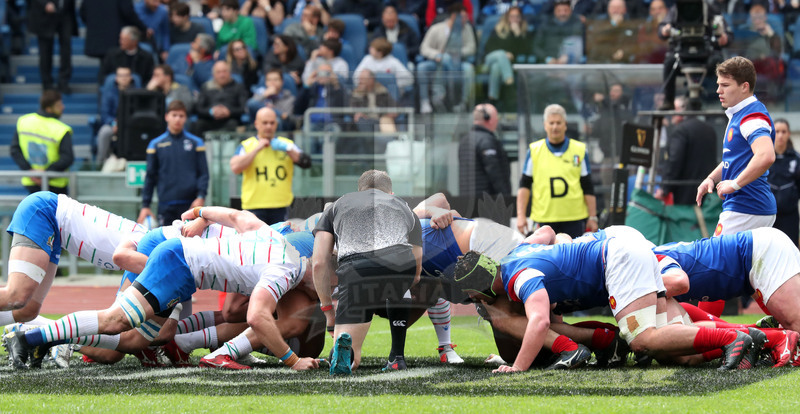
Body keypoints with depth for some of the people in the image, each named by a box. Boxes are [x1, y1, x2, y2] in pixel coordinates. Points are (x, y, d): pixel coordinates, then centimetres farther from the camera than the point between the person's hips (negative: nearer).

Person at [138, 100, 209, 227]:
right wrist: (145, 205, 6)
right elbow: (150, 176, 11)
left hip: (190, 203, -1)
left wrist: (201, 196, -10)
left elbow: (203, 173, 5)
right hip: (166, 205, 1)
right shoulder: (156, 144, 8)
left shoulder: (196, 143, 7)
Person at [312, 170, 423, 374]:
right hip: (401, 265, 1)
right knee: (398, 290, 41)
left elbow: (319, 264, 22)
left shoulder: (336, 206, 35)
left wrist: (328, 310, 30)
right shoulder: (404, 207, 38)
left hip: (356, 269, -1)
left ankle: (344, 343, -26)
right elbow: (416, 272, 40)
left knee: (347, 363, 9)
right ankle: (397, 357, 31)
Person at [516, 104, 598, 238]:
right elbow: (524, 186, 8)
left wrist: (592, 217, 6)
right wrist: (521, 215, -1)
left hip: (574, 218, 0)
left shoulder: (580, 150, 7)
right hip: (544, 219, 0)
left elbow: (588, 188, 9)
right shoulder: (534, 150, 7)